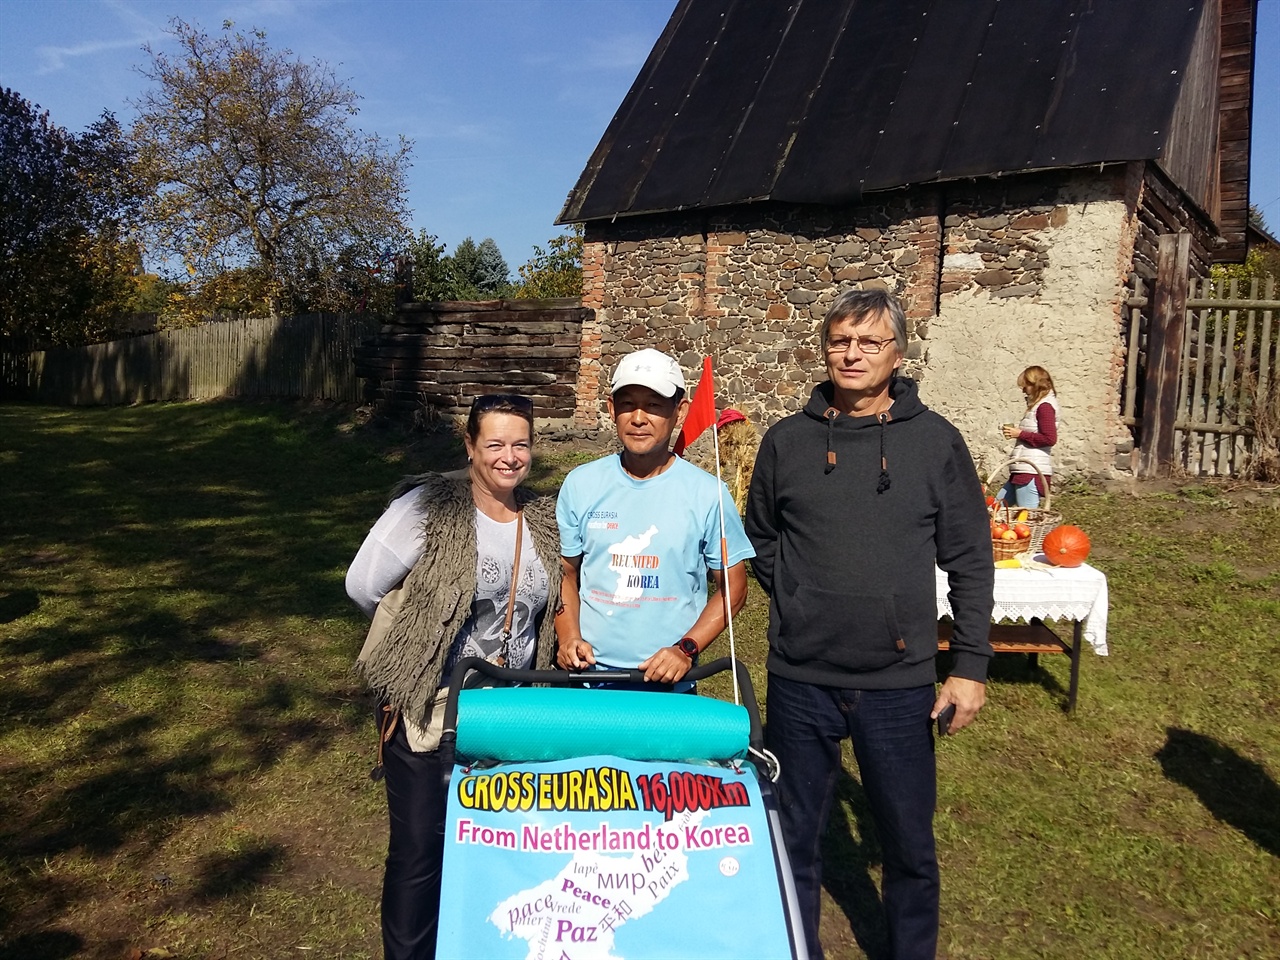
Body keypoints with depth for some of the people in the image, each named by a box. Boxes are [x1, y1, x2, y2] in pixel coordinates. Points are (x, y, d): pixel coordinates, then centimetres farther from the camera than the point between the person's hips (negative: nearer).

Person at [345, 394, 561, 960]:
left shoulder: (546, 522, 4)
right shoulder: (429, 508, -13)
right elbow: (363, 585, -11)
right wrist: (421, 627, 0)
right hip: (427, 711, -4)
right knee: (420, 849, 4)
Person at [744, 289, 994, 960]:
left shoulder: (935, 442, -1)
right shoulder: (786, 441, 2)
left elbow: (970, 562, 1)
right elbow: (759, 537, 15)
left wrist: (971, 665, -2)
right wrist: (798, 601, 4)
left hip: (899, 682, -1)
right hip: (800, 679, 1)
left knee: (910, 846, 13)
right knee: (793, 840, 14)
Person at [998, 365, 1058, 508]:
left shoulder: (1045, 406, -12)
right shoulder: (1038, 405, 18)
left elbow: (1049, 438, -20)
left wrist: (1020, 434, -14)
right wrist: (1015, 430, 8)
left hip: (1032, 471, -11)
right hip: (1023, 471, 11)